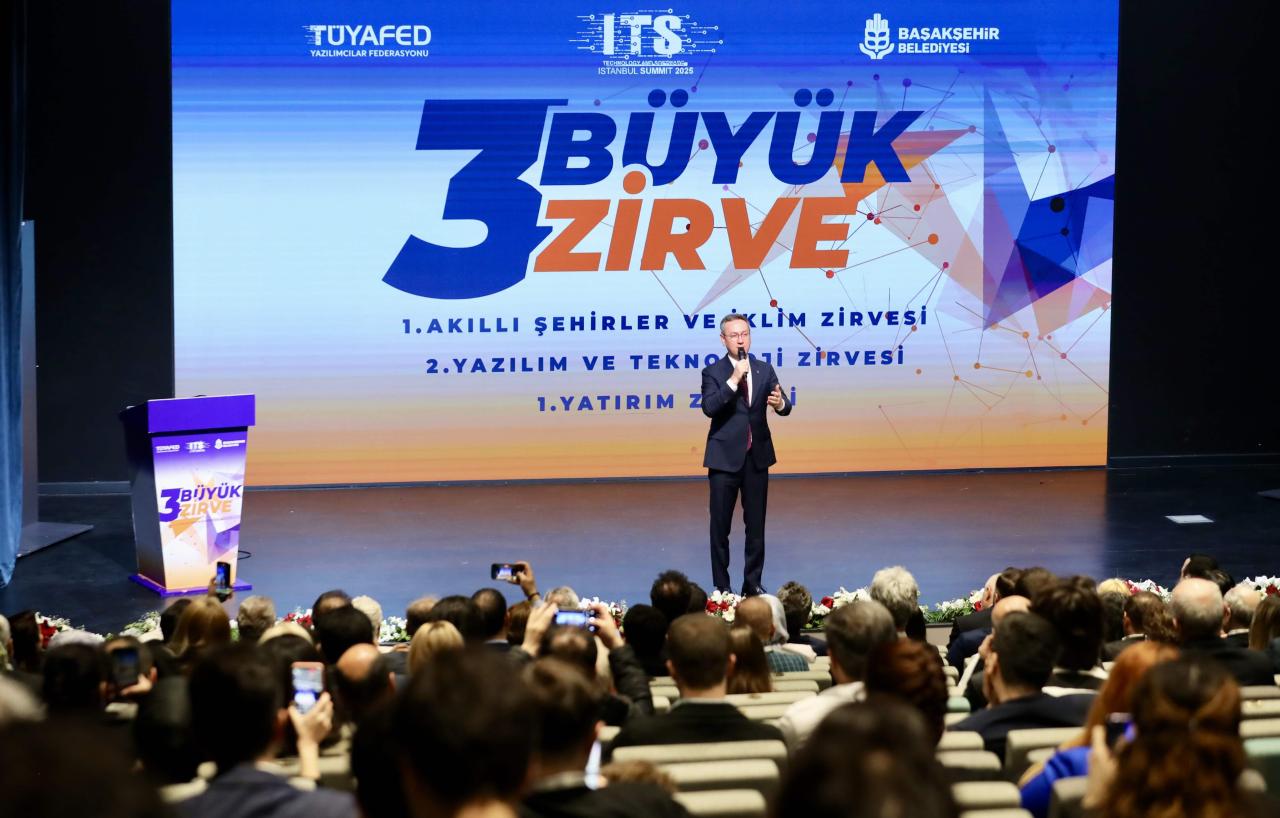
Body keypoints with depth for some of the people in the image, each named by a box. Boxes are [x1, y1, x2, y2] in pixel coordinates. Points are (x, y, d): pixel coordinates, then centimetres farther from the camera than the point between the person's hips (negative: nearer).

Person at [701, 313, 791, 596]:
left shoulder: (764, 370, 6)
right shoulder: (713, 372, -5)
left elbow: (785, 406, 1)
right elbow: (709, 408, -20)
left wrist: (779, 404, -23)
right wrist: (734, 380, -26)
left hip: (757, 456, 3)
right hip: (725, 458, -3)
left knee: (756, 524, 9)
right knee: (720, 525, 2)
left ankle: (753, 582, 18)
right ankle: (721, 587, 9)